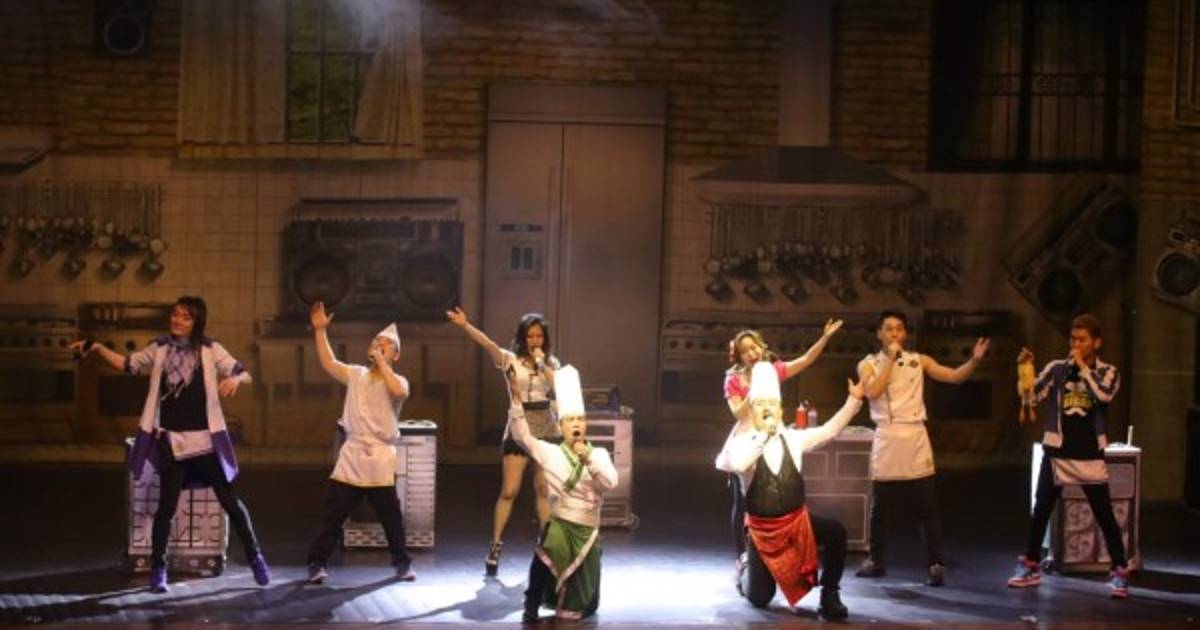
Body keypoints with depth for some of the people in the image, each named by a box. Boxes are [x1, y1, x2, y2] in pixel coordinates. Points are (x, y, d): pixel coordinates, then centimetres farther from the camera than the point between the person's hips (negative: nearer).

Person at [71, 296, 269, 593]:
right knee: (167, 506, 0)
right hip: (171, 440, 1)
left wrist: (235, 379, -25)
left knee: (230, 501, 5)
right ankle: (158, 568, 12)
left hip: (205, 438, -1)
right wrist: (98, 349, -3)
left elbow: (245, 374, -2)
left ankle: (255, 557, 18)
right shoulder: (159, 348, 5)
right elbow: (128, 364, 11)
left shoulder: (210, 350, -1)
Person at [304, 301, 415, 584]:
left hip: (380, 462, -2)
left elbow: (398, 391, -23)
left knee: (392, 518, 6)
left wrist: (381, 362, -17)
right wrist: (320, 330, -1)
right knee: (333, 515, 2)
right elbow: (328, 362, 6)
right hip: (350, 459, 2)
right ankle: (317, 563, 9)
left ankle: (402, 563, 23)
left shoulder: (398, 381, 0)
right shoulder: (356, 375, 10)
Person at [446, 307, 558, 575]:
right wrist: (465, 326, -38)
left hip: (546, 430, 3)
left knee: (544, 490, 9)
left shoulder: (551, 363, 6)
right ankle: (495, 547, 4)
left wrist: (542, 363, -14)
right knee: (508, 491, -5)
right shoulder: (510, 360, -4)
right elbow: (487, 343, -22)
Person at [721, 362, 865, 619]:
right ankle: (745, 569, 39)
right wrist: (764, 435, -31)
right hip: (762, 527, -3)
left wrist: (854, 399, -7)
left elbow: (830, 430, 1)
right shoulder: (743, 442, -12)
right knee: (759, 597, 1)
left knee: (836, 532, -26)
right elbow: (737, 465, -33)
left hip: (797, 520, 3)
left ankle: (829, 596, -9)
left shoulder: (793, 438, 1)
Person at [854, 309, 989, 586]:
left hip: (915, 437, 0)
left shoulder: (919, 361, 8)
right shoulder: (868, 364, 5)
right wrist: (890, 359, -9)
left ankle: (936, 564, 1)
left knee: (927, 507, 0)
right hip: (886, 438, 0)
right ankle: (875, 561, 20)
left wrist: (974, 360, -16)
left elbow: (955, 376, 2)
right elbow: (873, 392, -13)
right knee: (879, 506, 8)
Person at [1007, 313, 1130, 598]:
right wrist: (1026, 370, -18)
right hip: (1056, 453, 2)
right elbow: (1033, 396, -4)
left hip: (1090, 456, -2)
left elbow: (1104, 395, -19)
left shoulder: (1107, 372, 1)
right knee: (1040, 512, 8)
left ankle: (1120, 573, 6)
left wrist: (1083, 366, -14)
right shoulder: (1056, 368, 4)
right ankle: (1030, 567, 20)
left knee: (1104, 516, 0)